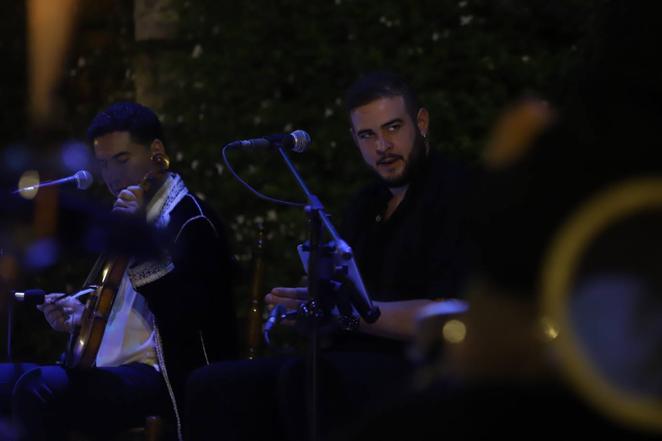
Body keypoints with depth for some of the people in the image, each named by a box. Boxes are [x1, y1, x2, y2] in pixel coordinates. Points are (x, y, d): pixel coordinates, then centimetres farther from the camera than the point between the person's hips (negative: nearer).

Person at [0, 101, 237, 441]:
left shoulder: (191, 222, -9)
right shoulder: (135, 218, 19)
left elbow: (186, 318, -23)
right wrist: (81, 313, 12)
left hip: (160, 379, -10)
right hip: (109, 370, 10)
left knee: (38, 389, -31)